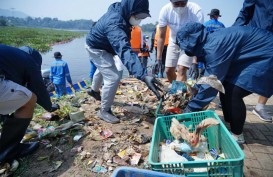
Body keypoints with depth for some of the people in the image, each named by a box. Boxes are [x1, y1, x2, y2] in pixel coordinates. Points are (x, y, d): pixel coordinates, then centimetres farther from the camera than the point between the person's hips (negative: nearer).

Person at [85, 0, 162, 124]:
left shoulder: (119, 10, -14)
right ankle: (104, 111, -1)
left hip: (102, 45, 9)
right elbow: (125, 51, -58)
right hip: (96, 48, -9)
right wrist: (144, 76, -70)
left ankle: (94, 90, 60)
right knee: (113, 78, -20)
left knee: (104, 70, 30)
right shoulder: (114, 25, -43)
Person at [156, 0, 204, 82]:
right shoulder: (165, 10, -21)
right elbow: (161, 36, -14)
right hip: (174, 42, 3)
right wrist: (159, 57, -15)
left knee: (181, 70, -19)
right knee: (169, 71, 7)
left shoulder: (196, 11, -29)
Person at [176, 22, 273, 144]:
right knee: (225, 90, 5)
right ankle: (230, 126, 22)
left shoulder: (214, 46, -29)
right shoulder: (211, 41, 0)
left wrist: (192, 108, -17)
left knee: (233, 94, -15)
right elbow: (210, 73, 12)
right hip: (254, 56, 9)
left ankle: (237, 135, 5)